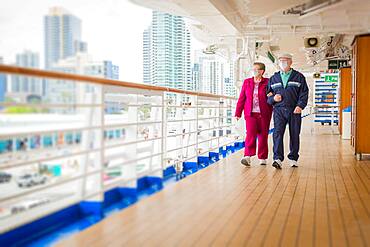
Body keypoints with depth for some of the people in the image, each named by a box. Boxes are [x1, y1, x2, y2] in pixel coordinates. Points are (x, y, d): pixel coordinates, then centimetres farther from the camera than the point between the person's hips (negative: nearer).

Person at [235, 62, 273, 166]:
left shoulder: (267, 82, 2)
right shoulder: (247, 82, 10)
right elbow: (242, 98, 9)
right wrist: (238, 113, 7)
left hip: (263, 114, -1)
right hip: (250, 113, 1)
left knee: (263, 136, 6)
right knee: (250, 134, -13)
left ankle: (262, 158, 18)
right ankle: (247, 157, -17)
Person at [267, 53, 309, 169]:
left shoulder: (299, 77, 8)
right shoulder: (273, 78, 15)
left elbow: (304, 93, 3)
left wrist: (300, 105, -12)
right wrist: (273, 98, -4)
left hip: (294, 110, -1)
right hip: (279, 110, 1)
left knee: (294, 135, 5)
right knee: (277, 133, -13)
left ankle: (293, 158, 18)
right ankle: (278, 159, -19)